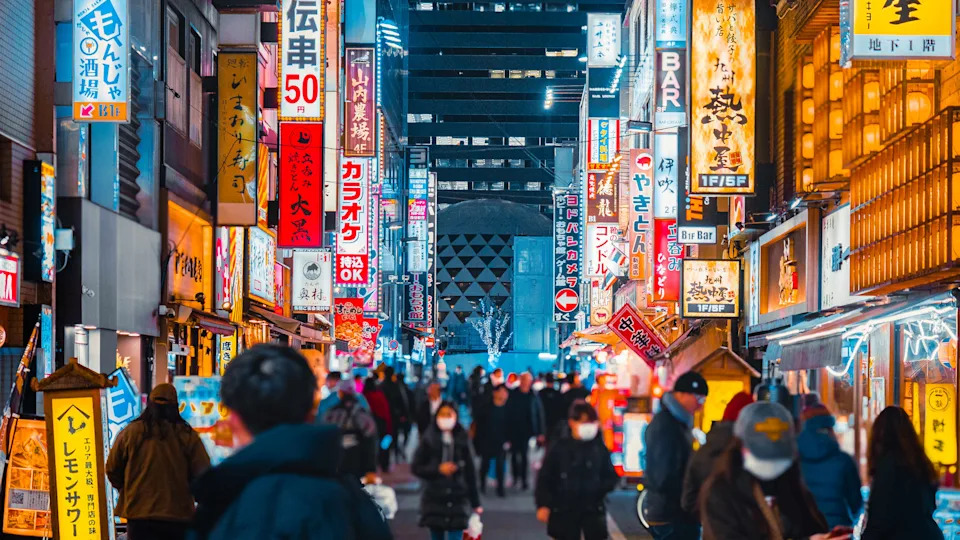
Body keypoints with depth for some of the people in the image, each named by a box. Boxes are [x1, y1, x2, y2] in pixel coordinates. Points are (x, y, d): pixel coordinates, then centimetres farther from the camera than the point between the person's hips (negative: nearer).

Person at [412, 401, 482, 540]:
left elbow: (470, 471, 4)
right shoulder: (428, 439, -2)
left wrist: (475, 502, 5)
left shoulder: (462, 439, 1)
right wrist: (438, 469, -15)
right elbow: (416, 467, 0)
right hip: (434, 499, 0)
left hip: (458, 499, 0)